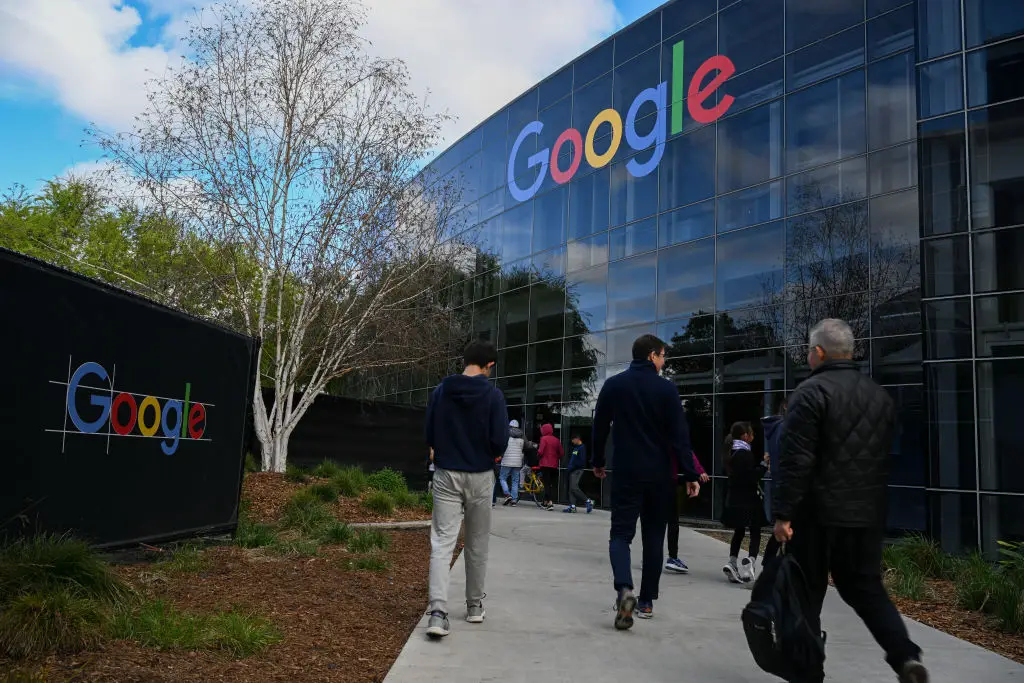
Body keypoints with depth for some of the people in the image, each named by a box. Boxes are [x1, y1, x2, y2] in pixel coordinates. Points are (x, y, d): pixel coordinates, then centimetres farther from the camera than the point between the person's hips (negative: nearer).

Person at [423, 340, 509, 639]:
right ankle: (474, 605, 27)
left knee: (442, 542, -1)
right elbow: (500, 441, -12)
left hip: (446, 475, 1)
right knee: (477, 545, 14)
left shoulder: (441, 391, 0)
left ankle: (438, 611, -15)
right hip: (479, 477, -1)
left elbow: (429, 435, 3)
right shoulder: (493, 395, -9)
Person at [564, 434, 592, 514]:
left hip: (578, 470, -9)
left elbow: (582, 461, -18)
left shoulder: (582, 448, -11)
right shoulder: (575, 448, 18)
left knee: (574, 487, -17)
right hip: (572, 471, 9)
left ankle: (588, 501, -7)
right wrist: (569, 467, 12)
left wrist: (572, 466, -14)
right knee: (571, 488, 6)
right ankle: (572, 506, 8)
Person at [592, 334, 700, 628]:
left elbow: (600, 427, 6)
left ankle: (624, 588, -21)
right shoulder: (666, 388, -5)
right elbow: (680, 435, -8)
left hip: (626, 473, 1)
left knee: (620, 532, 3)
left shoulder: (613, 385, 1)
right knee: (653, 537, 11)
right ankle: (647, 601, 17)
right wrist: (690, 475, -5)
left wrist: (598, 462, 19)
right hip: (659, 475, 0)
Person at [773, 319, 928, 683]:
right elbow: (883, 457, 17)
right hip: (867, 514, 6)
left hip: (817, 512, -6)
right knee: (865, 587, 17)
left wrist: (783, 513, -15)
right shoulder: (880, 395, 11)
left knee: (806, 594, 7)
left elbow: (796, 460, -18)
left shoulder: (812, 391, -12)